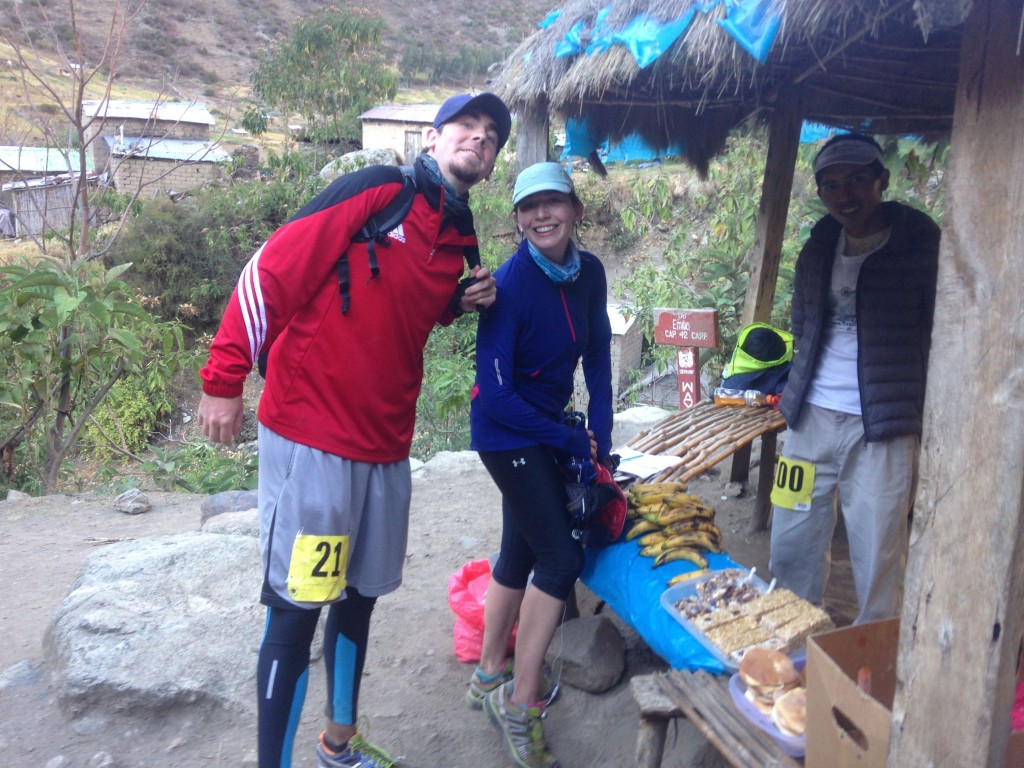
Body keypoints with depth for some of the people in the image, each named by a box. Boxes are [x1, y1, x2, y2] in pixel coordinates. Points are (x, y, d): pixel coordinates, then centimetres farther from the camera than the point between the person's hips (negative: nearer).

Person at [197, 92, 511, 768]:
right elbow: (272, 269, -11)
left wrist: (464, 302, 5)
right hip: (311, 438, -7)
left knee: (360, 596, 18)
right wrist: (224, 380, -12)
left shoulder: (461, 237, 11)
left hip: (386, 447, 7)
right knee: (297, 608, 0)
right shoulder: (378, 191, -10)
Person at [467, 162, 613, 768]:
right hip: (508, 434, -7)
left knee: (521, 552, 16)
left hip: (548, 427, 7)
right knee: (561, 557, -8)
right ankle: (522, 703, 9)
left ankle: (491, 678, 35)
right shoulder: (510, 285, -24)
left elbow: (598, 353, 7)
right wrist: (572, 442, -16)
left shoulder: (590, 272, -4)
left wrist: (601, 433, 1)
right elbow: (496, 395, -23)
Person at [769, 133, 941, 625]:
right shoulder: (819, 249, 11)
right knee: (792, 547, 12)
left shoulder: (922, 247, -5)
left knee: (878, 559, 1)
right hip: (812, 418, 5)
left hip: (881, 428, -5)